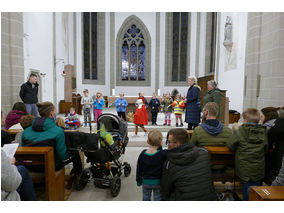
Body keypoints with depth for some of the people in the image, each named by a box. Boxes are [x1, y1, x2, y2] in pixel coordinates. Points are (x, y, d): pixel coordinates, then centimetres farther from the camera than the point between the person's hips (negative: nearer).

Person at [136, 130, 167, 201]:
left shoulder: (142, 154, -14)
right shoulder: (163, 154, -26)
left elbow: (139, 170, -3)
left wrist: (139, 181, 9)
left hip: (146, 182, 2)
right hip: (158, 182, -2)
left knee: (146, 198, 22)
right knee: (158, 199, 18)